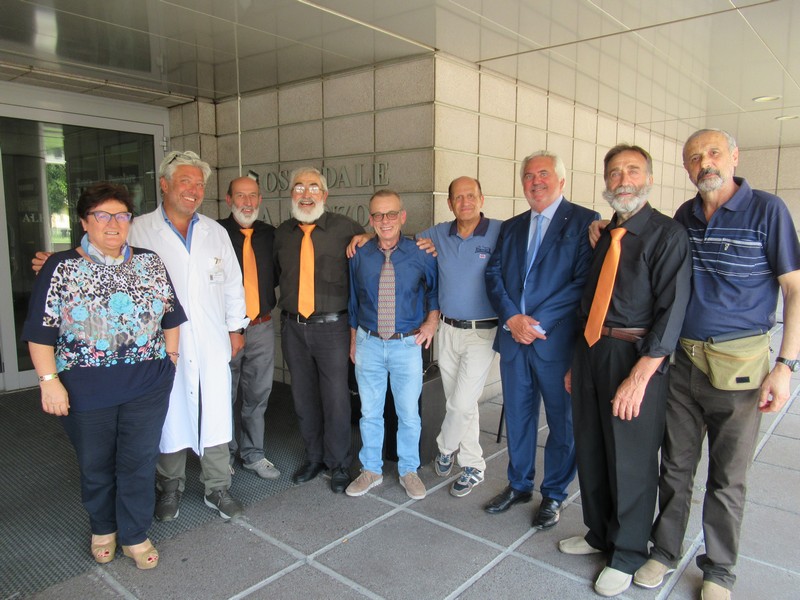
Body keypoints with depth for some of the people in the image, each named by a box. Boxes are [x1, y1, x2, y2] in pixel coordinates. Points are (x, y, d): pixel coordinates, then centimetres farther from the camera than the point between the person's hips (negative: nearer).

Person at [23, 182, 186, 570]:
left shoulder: (150, 264, 4)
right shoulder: (60, 268, -3)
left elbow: (170, 316, 11)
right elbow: (41, 332, -4)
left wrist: (171, 354, 7)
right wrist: (49, 380, -9)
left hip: (147, 387, 1)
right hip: (86, 391, -1)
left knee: (139, 462, 8)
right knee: (95, 465, 16)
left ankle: (134, 535, 27)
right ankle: (103, 529, 40)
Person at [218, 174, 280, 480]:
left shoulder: (269, 234, 7)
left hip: (262, 327, 4)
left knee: (257, 395, 14)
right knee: (223, 396, 9)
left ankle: (253, 454, 30)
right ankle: (224, 453, 29)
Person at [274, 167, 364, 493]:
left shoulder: (345, 227, -3)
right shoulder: (282, 233, 9)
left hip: (331, 327, -4)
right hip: (293, 328, 4)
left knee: (336, 399, 3)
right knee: (304, 398, 14)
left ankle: (339, 465, 21)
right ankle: (314, 457, 32)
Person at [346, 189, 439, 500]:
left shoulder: (420, 254, -6)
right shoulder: (360, 256, -1)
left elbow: (435, 288, 11)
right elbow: (354, 300, 9)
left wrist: (432, 320, -3)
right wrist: (353, 340, 11)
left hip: (407, 345, -1)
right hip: (369, 344, 2)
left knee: (409, 414, 9)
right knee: (369, 413, 12)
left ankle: (409, 470, 29)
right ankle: (371, 470, 30)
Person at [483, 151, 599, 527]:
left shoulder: (584, 222, -4)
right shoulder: (511, 227, 14)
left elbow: (584, 281, -13)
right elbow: (494, 275, 6)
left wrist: (539, 323, -17)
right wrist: (512, 318, -10)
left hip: (558, 340, -4)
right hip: (513, 338, 5)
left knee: (563, 422, 9)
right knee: (517, 417, 16)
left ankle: (554, 495, 28)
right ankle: (519, 485, 35)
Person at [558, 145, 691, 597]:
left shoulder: (668, 234, -9)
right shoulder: (603, 235, 12)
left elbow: (672, 310, -16)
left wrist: (639, 377, -22)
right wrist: (576, 363, 13)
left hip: (636, 357, -6)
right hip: (591, 352, 7)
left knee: (631, 462, 7)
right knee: (591, 453, 17)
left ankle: (628, 555, 28)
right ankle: (599, 534, 40)